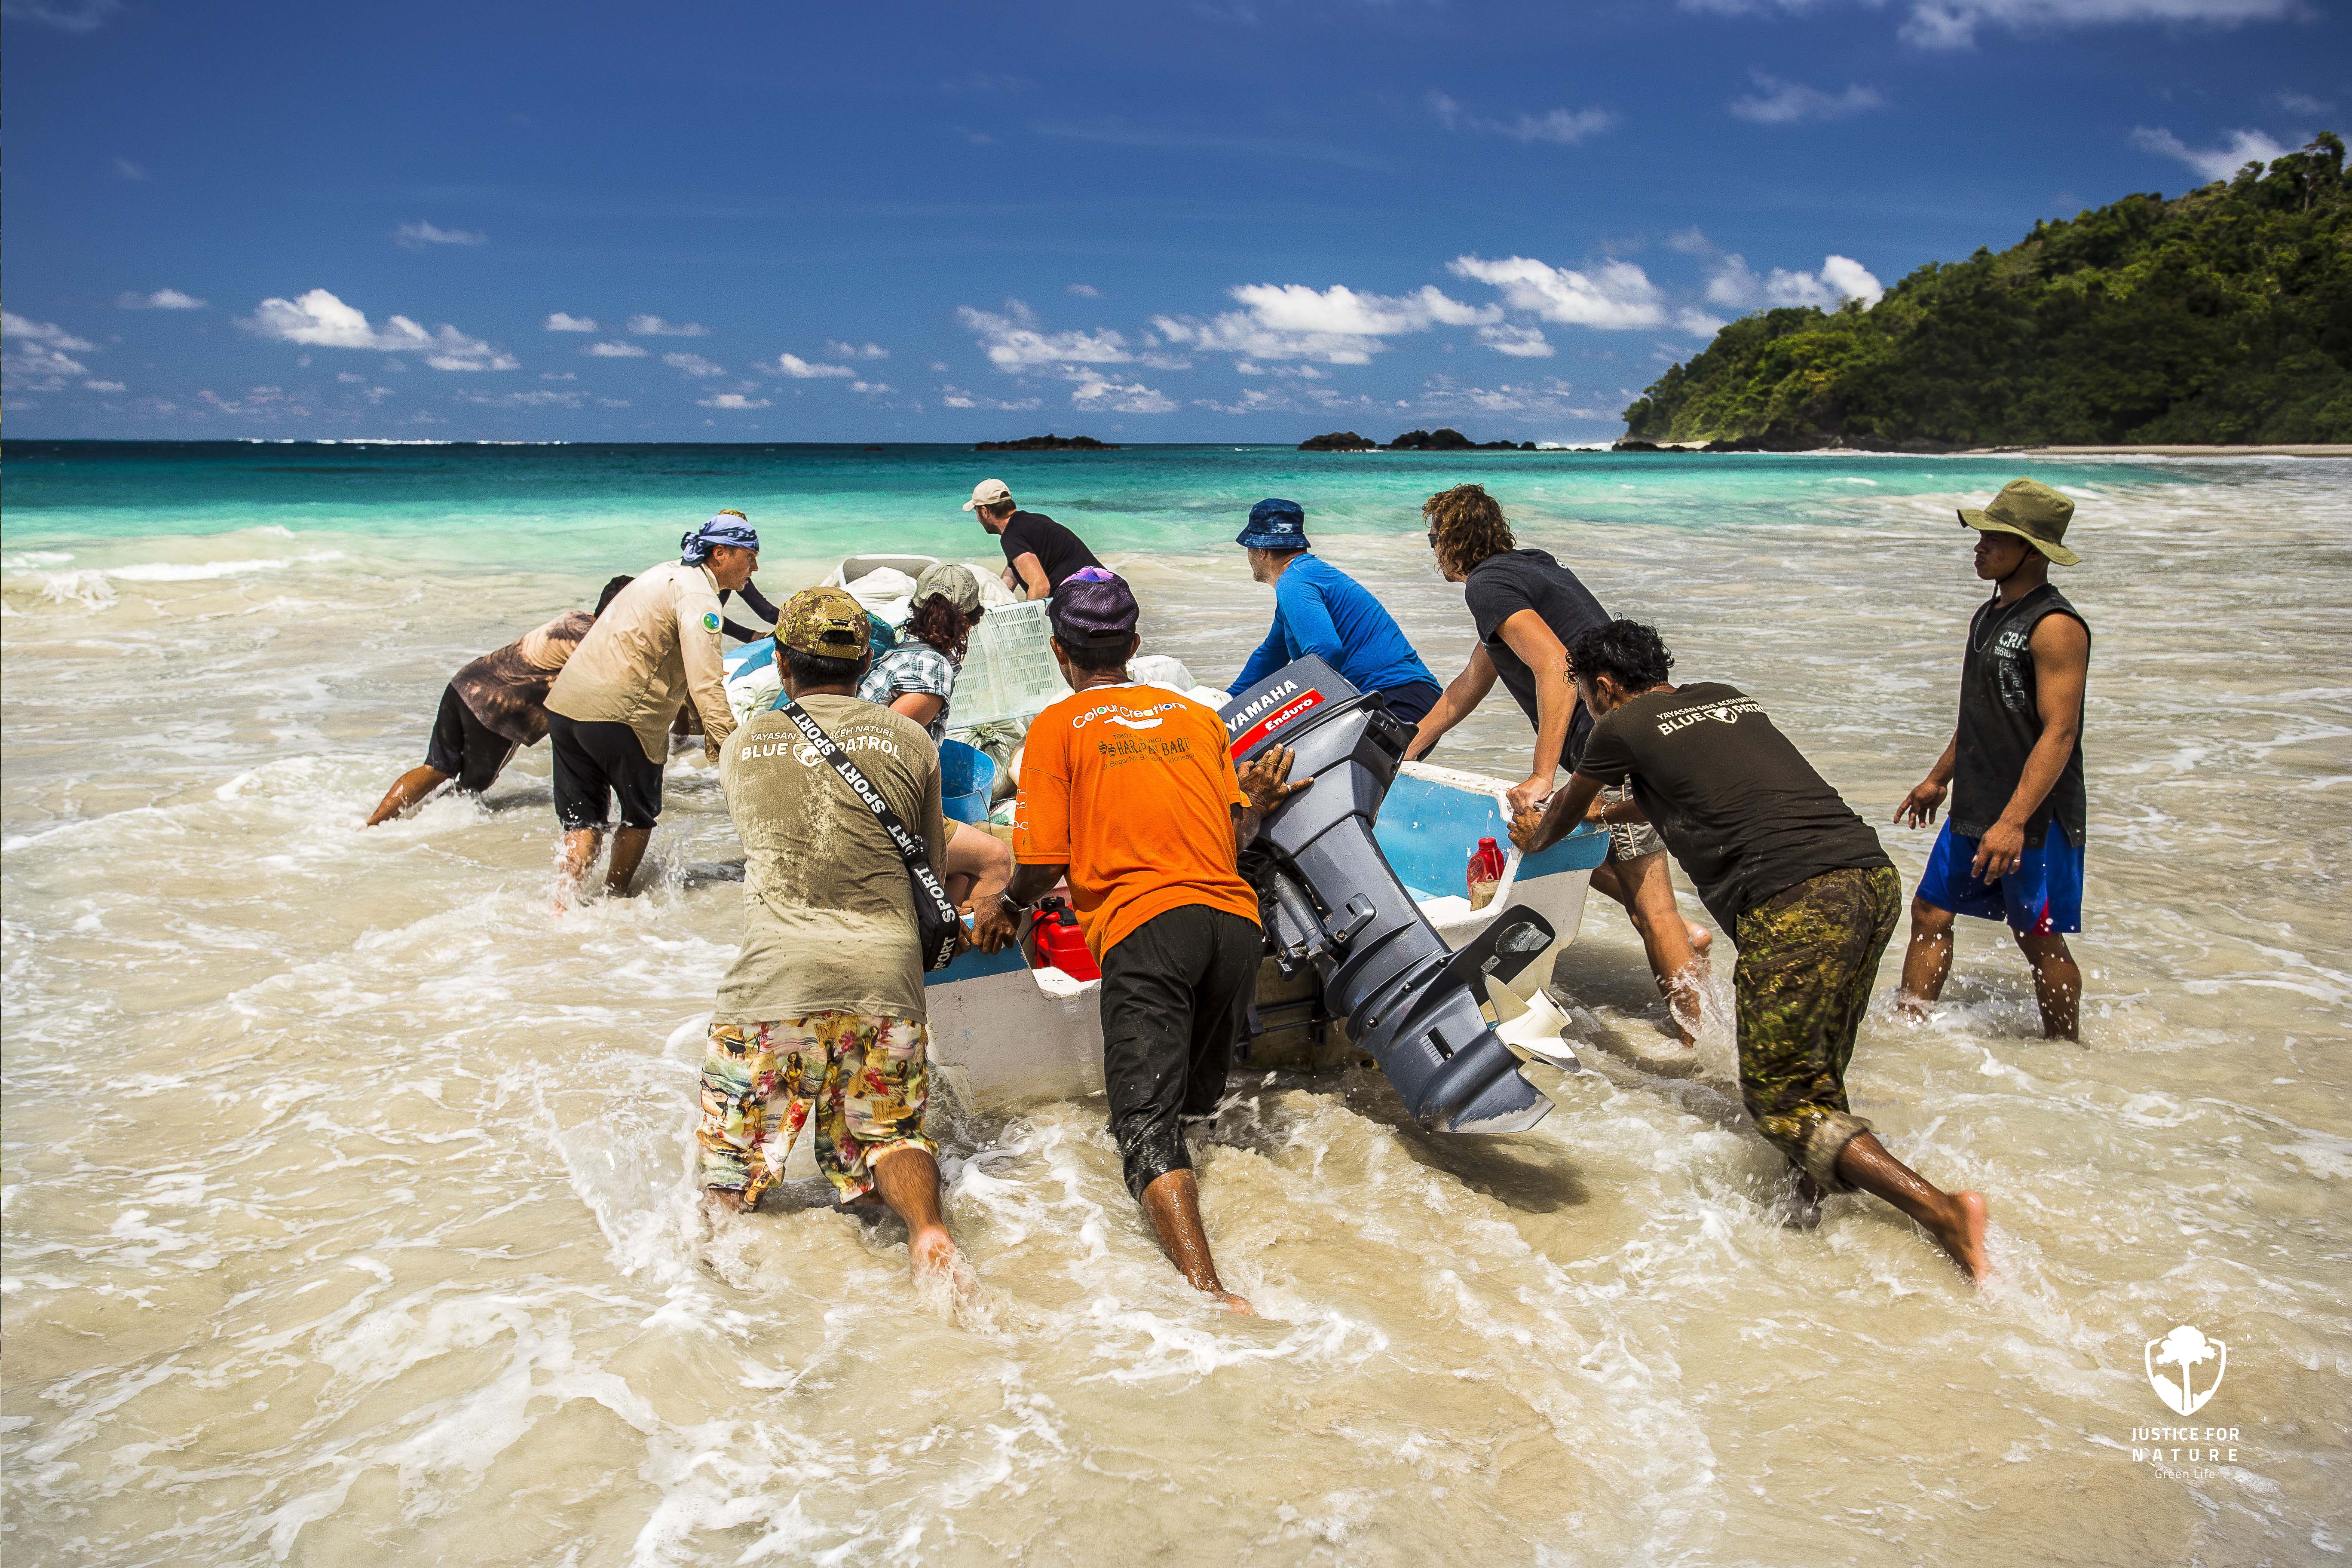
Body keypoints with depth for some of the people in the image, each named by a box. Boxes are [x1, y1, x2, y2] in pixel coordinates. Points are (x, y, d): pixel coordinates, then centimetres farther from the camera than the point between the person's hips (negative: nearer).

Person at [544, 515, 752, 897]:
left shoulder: (669, 573, 18)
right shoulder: (699, 596, -12)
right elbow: (706, 685, -23)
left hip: (564, 703, 9)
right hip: (618, 713, -8)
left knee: (583, 819, 12)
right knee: (640, 816, 13)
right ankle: (614, 900, 24)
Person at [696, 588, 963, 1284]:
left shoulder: (742, 746, 13)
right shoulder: (910, 740, 10)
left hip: (774, 972, 0)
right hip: (886, 971, 1)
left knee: (734, 1154, 13)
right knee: (887, 1134, 16)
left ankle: (716, 1227, -18)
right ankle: (926, 1227, -12)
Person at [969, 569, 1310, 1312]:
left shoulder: (1058, 726, 9)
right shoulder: (1198, 715, 22)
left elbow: (1045, 861, 0)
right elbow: (1235, 839, 15)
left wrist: (1008, 905, 20)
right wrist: (1258, 802, 36)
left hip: (1144, 924, -5)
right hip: (1233, 917, 5)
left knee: (1147, 1124, -13)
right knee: (1198, 1103, 25)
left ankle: (1207, 1291, -28)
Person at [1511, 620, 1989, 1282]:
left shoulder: (1624, 725, 9)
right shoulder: (1727, 696, 29)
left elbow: (1566, 808, 30)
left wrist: (1535, 836, 52)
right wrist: (1614, 811, 64)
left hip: (1794, 900, -8)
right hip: (1873, 874, 8)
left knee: (1778, 1091, -2)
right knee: (1817, 1075, 19)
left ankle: (1940, 1209, -13)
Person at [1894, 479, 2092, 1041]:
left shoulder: (2055, 626, -18)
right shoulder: (1990, 614, 11)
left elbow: (2059, 734, -23)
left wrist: (2013, 822, -29)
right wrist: (1938, 778, 27)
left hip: (2034, 819, -8)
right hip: (1973, 809, 8)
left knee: (2040, 940, 5)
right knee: (1930, 913, 9)